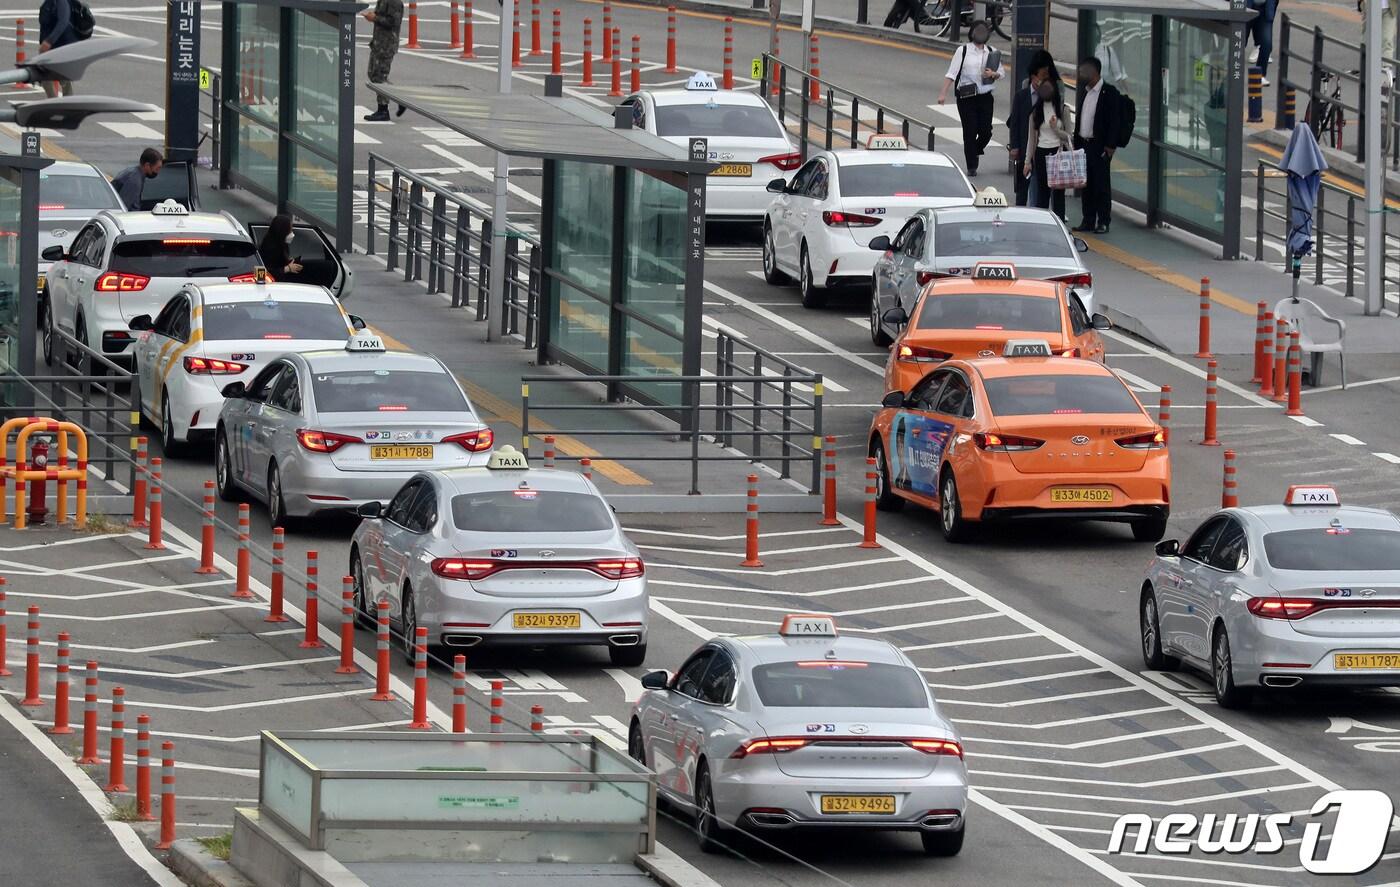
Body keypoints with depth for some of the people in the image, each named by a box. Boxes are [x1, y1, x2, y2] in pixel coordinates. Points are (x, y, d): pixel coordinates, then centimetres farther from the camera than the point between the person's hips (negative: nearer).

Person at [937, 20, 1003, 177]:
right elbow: (951, 73, -4)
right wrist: (943, 93, -12)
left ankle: (976, 151, 31)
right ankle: (971, 166, 8)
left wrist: (993, 74, -7)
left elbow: (1002, 72, 17)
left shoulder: (991, 53, 8)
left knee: (986, 131, 0)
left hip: (985, 97, 3)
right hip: (966, 97, -3)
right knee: (970, 132, -2)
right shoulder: (963, 51, -2)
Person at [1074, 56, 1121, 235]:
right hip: (1083, 144, 7)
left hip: (1100, 146, -7)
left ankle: (1103, 222, 2)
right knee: (1086, 185, 8)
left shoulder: (1109, 92, -8)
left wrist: (1110, 146, -17)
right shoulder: (1084, 92, 14)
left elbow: (1114, 120, -12)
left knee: (1102, 185, -3)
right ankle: (1088, 220, 14)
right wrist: (1076, 143, 11)